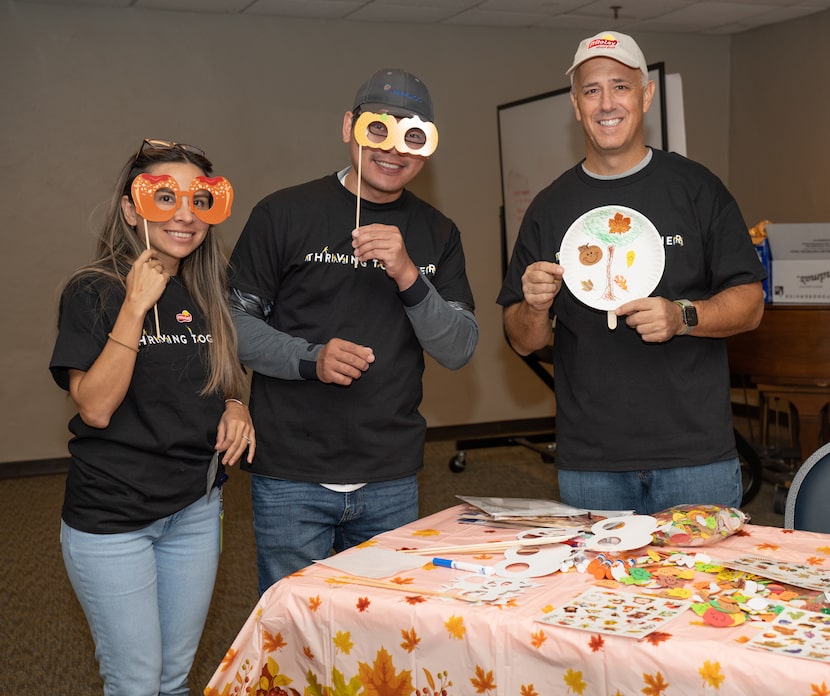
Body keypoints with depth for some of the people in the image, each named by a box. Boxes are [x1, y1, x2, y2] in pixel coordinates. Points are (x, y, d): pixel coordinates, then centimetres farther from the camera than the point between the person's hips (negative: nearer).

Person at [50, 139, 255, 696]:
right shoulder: (93, 292, -11)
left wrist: (236, 408, -3)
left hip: (196, 510, 5)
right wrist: (136, 305, -23)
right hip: (112, 518, -5)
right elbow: (96, 407, -19)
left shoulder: (211, 294, 5)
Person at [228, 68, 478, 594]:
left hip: (392, 481, 4)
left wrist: (409, 277, -15)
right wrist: (309, 359, -19)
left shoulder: (437, 234, 8)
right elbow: (235, 321, -3)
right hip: (292, 477, -3)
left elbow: (460, 350, 1)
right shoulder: (284, 214, -4)